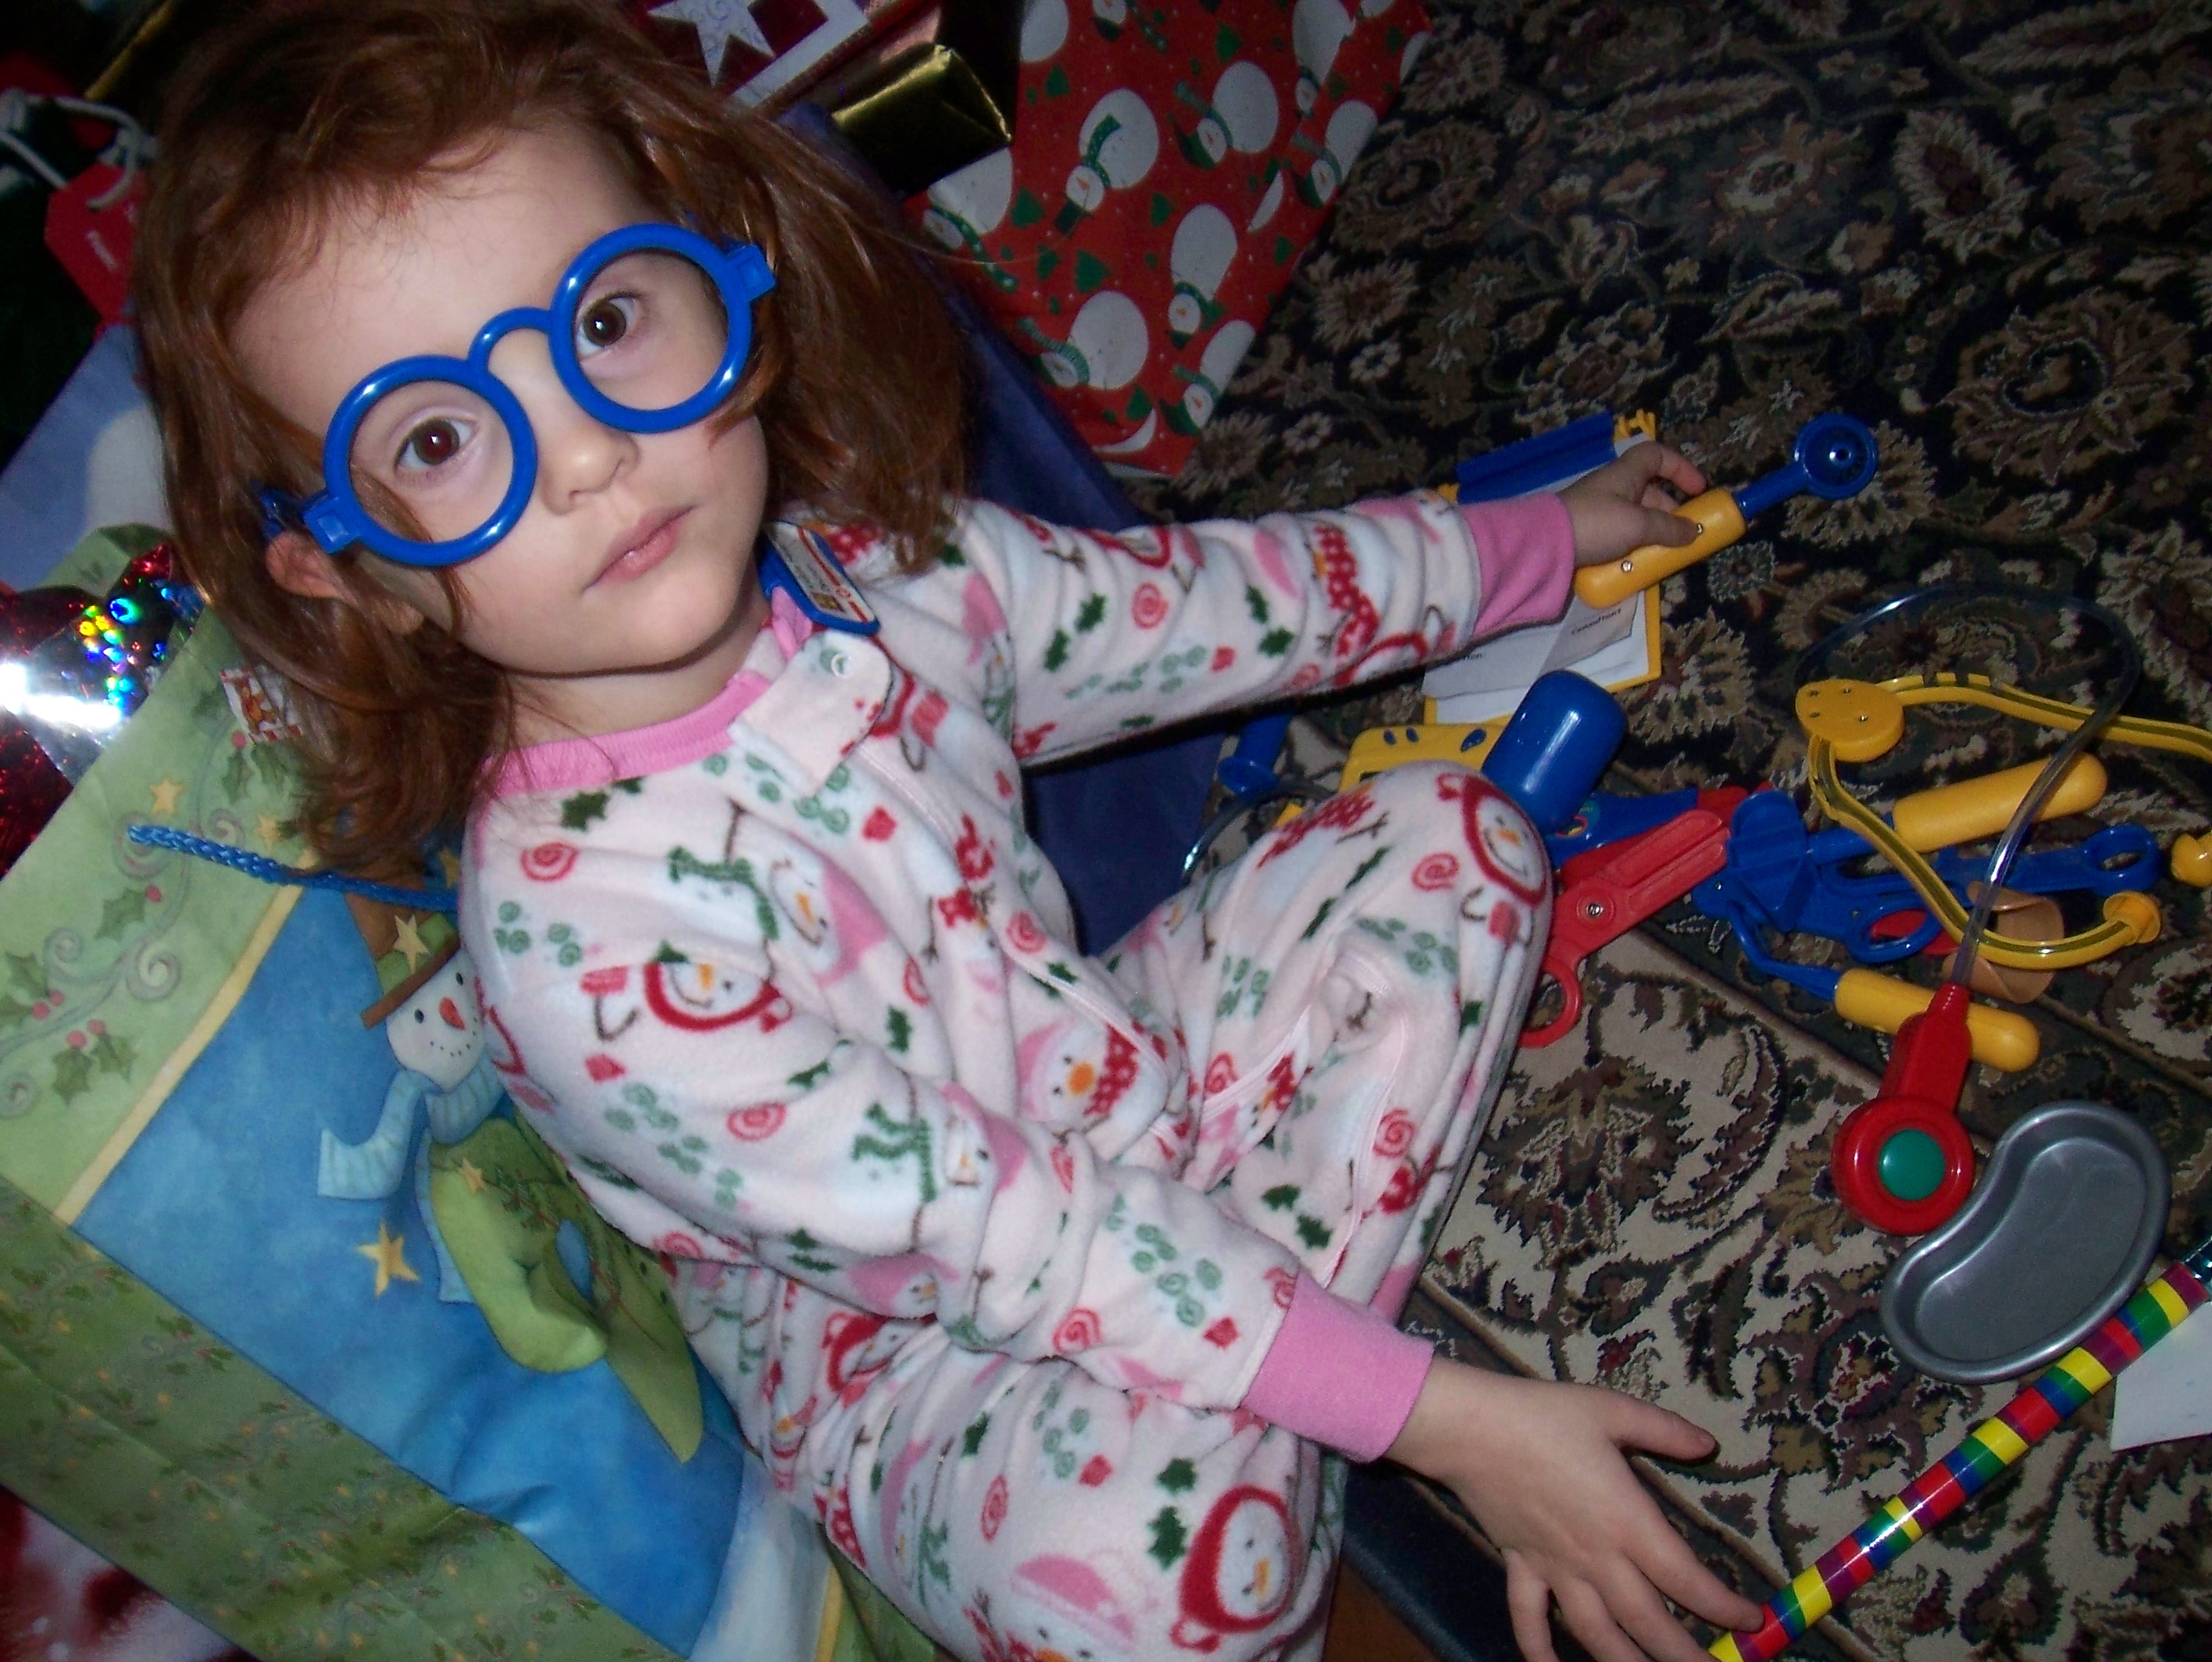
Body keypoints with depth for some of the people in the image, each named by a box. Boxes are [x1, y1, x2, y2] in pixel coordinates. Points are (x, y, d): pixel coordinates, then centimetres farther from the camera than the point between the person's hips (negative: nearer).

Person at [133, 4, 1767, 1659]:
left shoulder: (869, 556, -13)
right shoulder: (585, 944, -33)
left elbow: (1196, 604, 5)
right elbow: (1001, 1242, -30)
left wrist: (1544, 538, 15)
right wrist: (1444, 1416, -28)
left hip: (1126, 1086, 7)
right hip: (913, 1357, -7)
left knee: (1452, 830, 4)